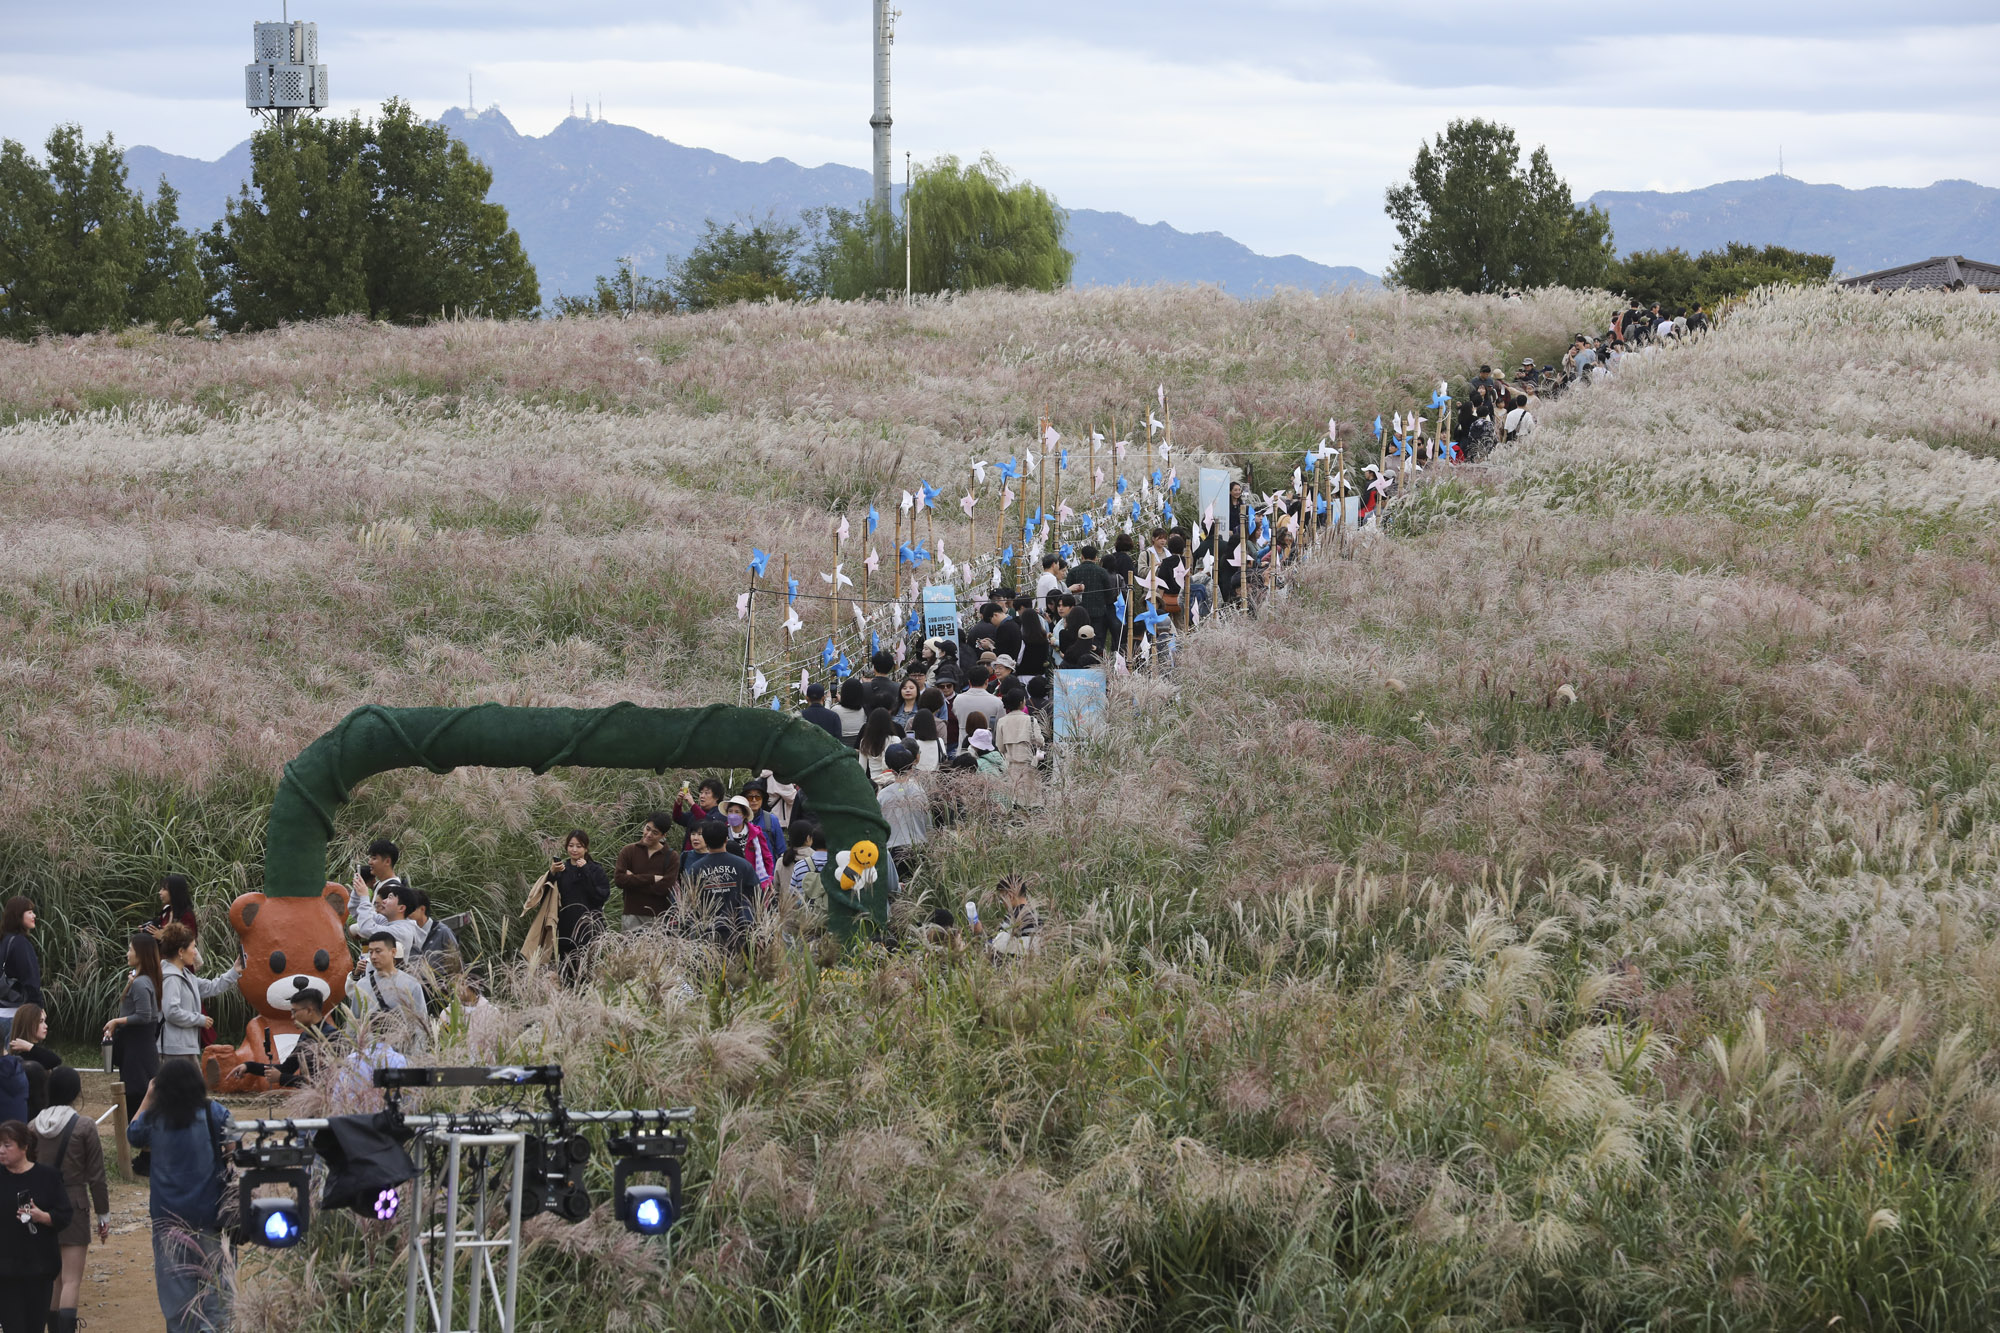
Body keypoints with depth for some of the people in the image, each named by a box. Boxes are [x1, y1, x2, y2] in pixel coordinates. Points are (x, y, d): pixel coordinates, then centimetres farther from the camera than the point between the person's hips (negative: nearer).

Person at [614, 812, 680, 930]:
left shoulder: (672, 857, 2)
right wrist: (652, 879, -11)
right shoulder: (628, 851, 6)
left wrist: (632, 880, -8)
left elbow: (665, 888, -9)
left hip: (660, 916, -1)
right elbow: (618, 879, -7)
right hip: (633, 916, 1)